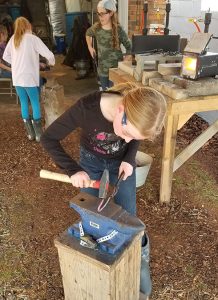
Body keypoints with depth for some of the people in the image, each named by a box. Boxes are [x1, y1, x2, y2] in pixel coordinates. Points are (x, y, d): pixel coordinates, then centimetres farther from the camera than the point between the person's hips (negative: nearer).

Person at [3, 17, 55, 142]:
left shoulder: (13, 39, 8)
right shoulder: (33, 38, -8)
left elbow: (6, 56, 16)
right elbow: (49, 55, -14)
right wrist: (51, 63, 6)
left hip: (17, 78, 5)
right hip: (30, 77, -5)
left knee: (24, 103, 11)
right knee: (35, 103, 5)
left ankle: (30, 133, 17)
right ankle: (39, 133, 7)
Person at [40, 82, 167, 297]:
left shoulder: (137, 114, -32)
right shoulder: (86, 109, -40)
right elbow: (48, 138, -25)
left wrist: (129, 159, -20)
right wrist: (73, 169, -32)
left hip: (121, 161, 1)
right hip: (91, 161, 0)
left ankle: (140, 261, 31)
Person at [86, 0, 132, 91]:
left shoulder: (118, 30, -14)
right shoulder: (96, 27, -3)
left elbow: (129, 48, -8)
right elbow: (88, 34, 21)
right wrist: (90, 47, 14)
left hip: (116, 69, -4)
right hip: (102, 69, 4)